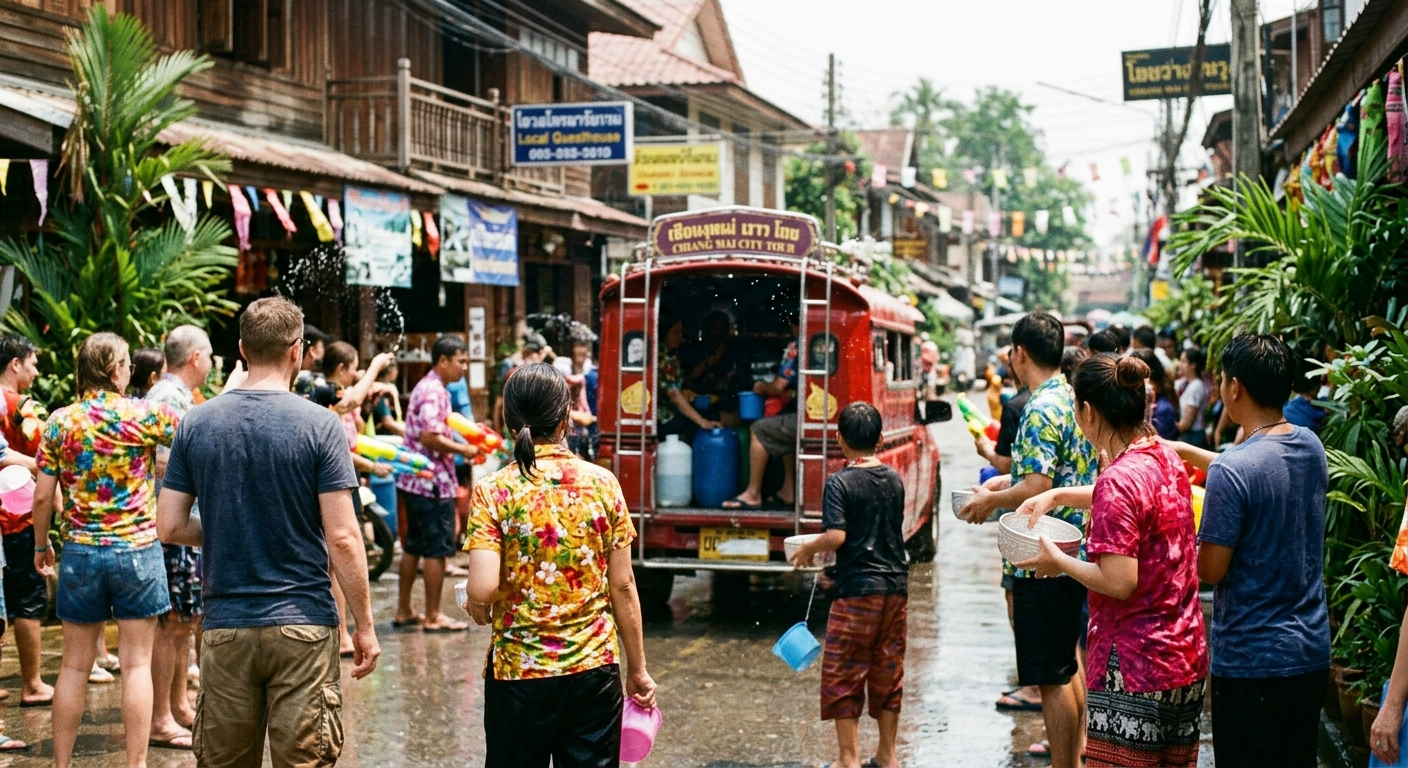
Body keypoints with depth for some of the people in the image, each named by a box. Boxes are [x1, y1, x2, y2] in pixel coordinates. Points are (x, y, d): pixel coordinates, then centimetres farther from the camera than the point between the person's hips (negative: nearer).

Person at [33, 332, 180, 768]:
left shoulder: (60, 421, 0)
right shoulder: (144, 415, -7)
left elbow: (43, 496, 1)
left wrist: (41, 545, 16)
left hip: (80, 551, 3)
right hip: (137, 549, -3)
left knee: (75, 665, 11)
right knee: (136, 664, 3)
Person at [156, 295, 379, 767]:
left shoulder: (196, 424, 2)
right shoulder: (319, 426, -8)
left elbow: (169, 527, 3)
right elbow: (342, 539, -10)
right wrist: (365, 626, -2)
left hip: (225, 628, 3)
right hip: (302, 627, -3)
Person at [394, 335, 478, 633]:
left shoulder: (427, 387, 16)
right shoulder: (434, 391, -16)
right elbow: (430, 437, -25)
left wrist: (463, 438, 14)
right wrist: (463, 449, -15)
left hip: (415, 481, 10)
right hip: (433, 482, -10)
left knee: (414, 546, 14)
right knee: (437, 549, -3)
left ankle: (403, 612, 20)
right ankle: (432, 617, 2)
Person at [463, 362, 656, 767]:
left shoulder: (493, 491, -8)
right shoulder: (602, 483, -3)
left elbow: (483, 590, -18)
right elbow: (622, 586, -1)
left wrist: (477, 608, 6)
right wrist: (638, 669, 8)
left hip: (519, 672, -1)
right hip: (594, 669, 1)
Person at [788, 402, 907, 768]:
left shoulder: (840, 483, -12)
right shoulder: (895, 480, 7)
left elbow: (836, 536, -20)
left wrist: (807, 549, -1)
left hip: (857, 590, -6)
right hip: (895, 587, 6)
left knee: (843, 674, 4)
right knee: (888, 672, 14)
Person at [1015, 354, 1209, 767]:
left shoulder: (1118, 480, -20)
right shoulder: (1167, 458, 6)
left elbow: (1119, 582, -24)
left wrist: (1059, 562, -9)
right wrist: (1058, 495, 21)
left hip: (1135, 669, -9)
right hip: (1187, 659, 9)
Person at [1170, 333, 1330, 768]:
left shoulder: (1231, 471, -22)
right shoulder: (1311, 447, 2)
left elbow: (1211, 570, -17)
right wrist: (1185, 451, 22)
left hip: (1251, 661, -7)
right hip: (1312, 653, 7)